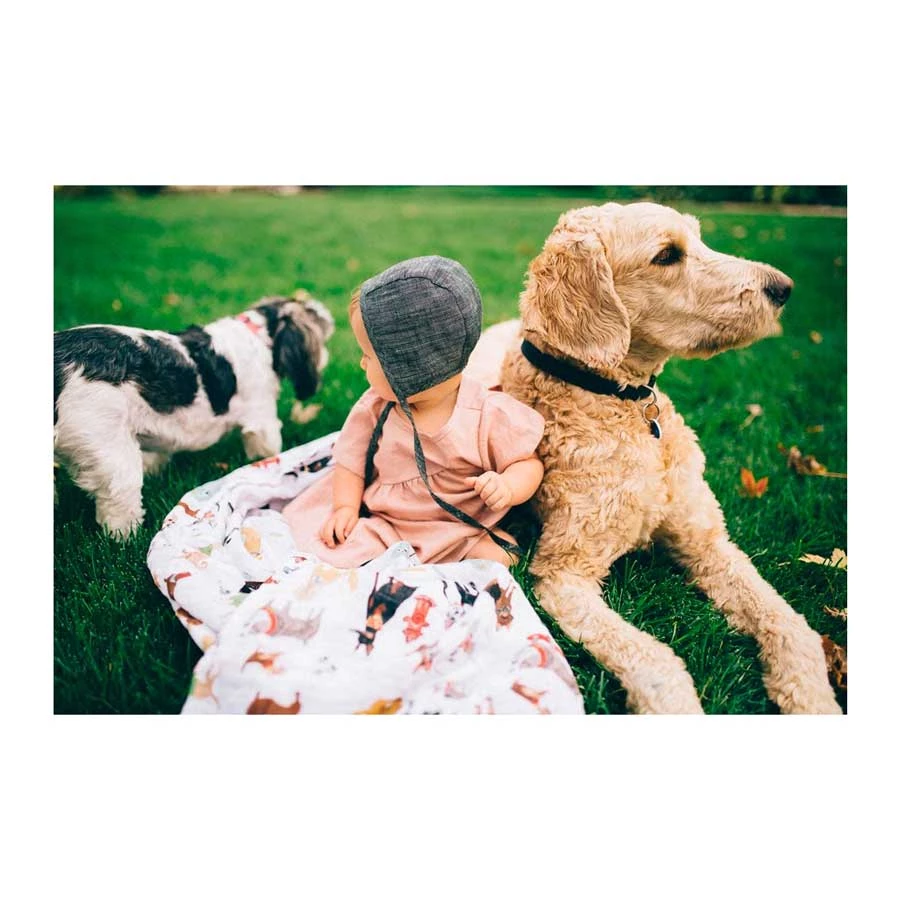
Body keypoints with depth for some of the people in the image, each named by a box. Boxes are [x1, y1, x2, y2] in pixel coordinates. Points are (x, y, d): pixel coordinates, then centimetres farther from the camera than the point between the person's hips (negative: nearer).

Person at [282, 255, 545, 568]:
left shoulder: (490, 415, -14)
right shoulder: (374, 408, -2)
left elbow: (528, 463, -5)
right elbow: (352, 460, 8)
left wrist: (507, 487, -26)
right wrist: (345, 506, -7)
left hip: (456, 535, -3)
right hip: (379, 527, 4)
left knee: (496, 557, -27)